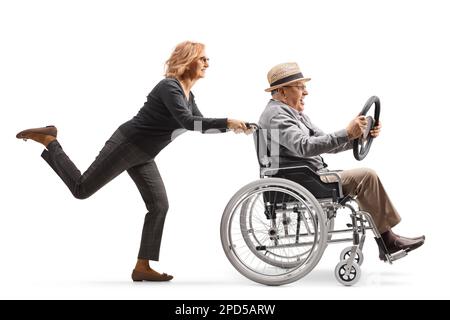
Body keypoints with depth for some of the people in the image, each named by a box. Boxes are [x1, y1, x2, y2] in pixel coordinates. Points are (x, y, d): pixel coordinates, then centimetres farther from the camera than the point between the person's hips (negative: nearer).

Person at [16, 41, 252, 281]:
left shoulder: (187, 95, 9)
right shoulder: (169, 87, -20)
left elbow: (201, 125, 16)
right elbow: (187, 122, -32)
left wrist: (231, 126, 3)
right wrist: (227, 122, -32)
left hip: (142, 156, 9)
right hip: (126, 145, -9)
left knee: (159, 205, 0)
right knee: (81, 189, -2)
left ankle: (142, 267, 4)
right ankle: (48, 140, 15)